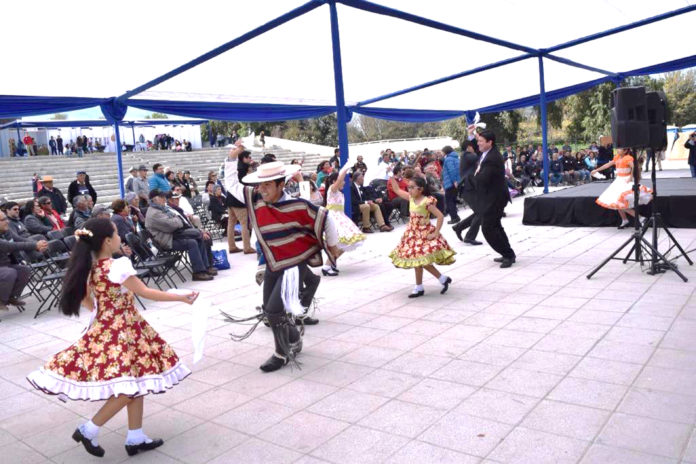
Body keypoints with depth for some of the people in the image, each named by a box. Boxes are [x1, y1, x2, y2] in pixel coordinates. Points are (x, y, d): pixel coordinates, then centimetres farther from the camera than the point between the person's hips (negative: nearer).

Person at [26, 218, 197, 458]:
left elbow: (85, 299, 13)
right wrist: (181, 298, -7)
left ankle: (135, 437, 20)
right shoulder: (119, 265, -20)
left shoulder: (89, 267, 4)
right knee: (131, 386, -1)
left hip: (104, 328, 9)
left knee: (135, 382, 14)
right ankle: (89, 430, 7)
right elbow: (145, 292, -14)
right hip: (122, 330, -9)